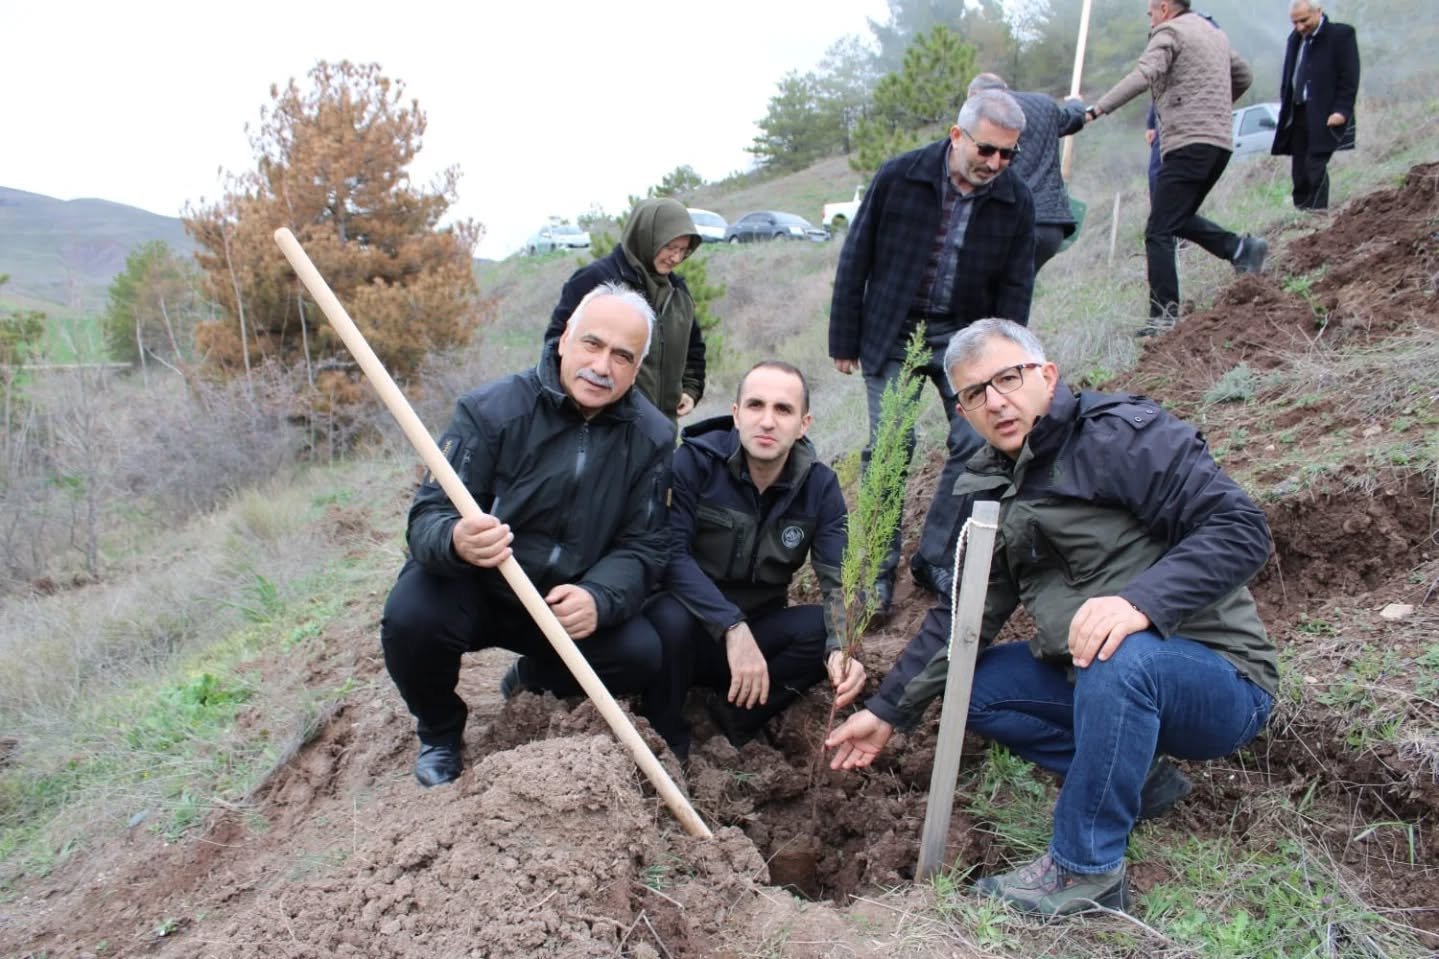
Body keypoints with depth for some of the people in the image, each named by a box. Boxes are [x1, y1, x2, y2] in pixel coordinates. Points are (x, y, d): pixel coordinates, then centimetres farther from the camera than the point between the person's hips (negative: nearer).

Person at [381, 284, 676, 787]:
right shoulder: (490, 409, -17)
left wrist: (598, 598, -33)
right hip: (474, 589, -2)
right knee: (411, 617, -31)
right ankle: (439, 732, 5)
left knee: (641, 654, -20)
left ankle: (532, 678, 16)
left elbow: (643, 547, -10)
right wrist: (456, 540, -45)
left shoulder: (652, 437, -9)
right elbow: (428, 516, -19)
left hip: (568, 601, 3)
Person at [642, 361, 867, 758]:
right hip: (690, 624, -3)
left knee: (825, 629, -23)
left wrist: (841, 648, -35)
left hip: (756, 631, 3)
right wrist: (733, 628, -38)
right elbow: (670, 554, -27)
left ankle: (735, 725, -8)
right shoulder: (694, 461, -17)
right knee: (671, 618, -35)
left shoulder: (820, 485, -7)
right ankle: (664, 744, -10)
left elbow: (839, 579, -14)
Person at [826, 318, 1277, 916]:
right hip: (1093, 677, 8)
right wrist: (888, 711, 9)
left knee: (1121, 658, -37)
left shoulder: (1122, 435, -15)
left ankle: (1085, 872, -17)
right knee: (973, 686, 4)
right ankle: (1134, 778, 6)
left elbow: (1239, 528, -24)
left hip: (1218, 681, -7)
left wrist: (1141, 601, -40)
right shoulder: (995, 491, 7)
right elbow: (962, 614, 10)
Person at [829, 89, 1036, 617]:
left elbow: (1015, 289, 2)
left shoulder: (1016, 201, -4)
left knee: (979, 446, -6)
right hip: (891, 334, -2)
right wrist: (844, 341, -4)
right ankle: (878, 571, 7)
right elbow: (855, 259, -4)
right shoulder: (898, 177, -10)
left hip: (964, 335, 2)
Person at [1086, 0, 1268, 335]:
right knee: (1180, 218, 23)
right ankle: (1241, 248, 5)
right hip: (1221, 142, 9)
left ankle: (1164, 317, -16)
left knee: (1159, 232, -10)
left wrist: (1096, 110, -24)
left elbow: (1142, 77, -19)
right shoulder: (1215, 33, 24)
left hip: (1188, 142, -9)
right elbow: (1244, 76, 33)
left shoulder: (1169, 32, -2)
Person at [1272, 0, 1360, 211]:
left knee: (1315, 166, -14)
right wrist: (1285, 110, 12)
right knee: (1299, 172, 4)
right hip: (1298, 115, 6)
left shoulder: (1341, 34, -2)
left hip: (1324, 116, -6)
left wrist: (1342, 110, -16)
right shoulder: (1294, 39, 17)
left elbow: (1349, 78, -7)